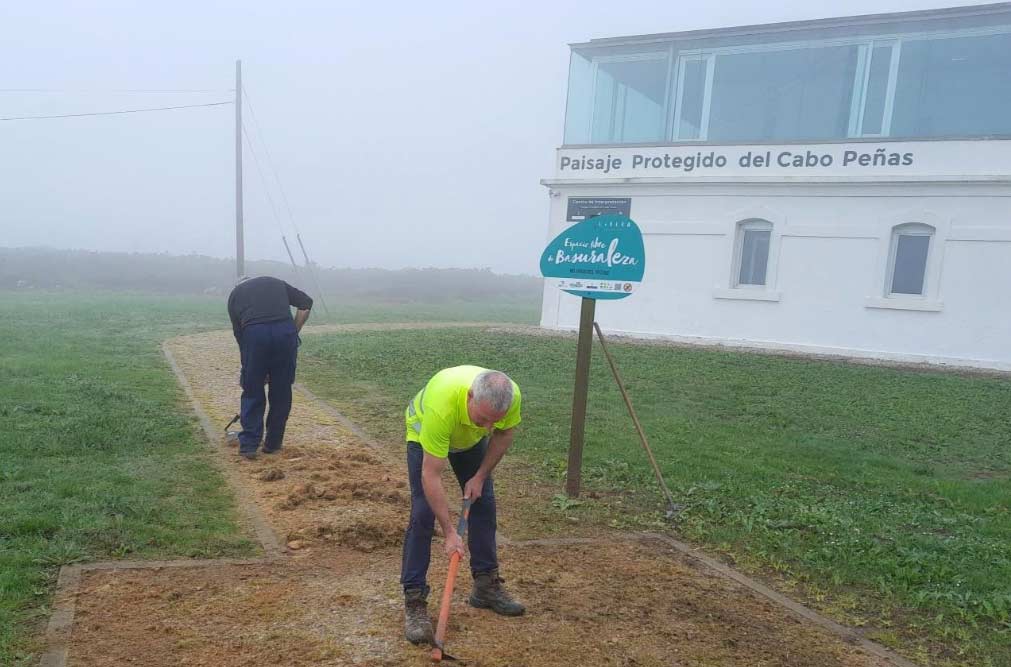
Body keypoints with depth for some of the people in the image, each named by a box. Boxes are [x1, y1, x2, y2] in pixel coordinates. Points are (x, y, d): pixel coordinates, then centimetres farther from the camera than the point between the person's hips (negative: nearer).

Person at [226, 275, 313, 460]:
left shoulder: (235, 294, 27)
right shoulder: (275, 282, 31)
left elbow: (238, 332, 25)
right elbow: (306, 303, 17)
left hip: (254, 333, -1)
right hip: (285, 330, 1)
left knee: (252, 391, 16)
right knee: (282, 391, 16)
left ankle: (248, 445, 17)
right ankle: (273, 444, 25)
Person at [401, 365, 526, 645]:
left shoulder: (510, 395, -35)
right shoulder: (441, 405, -47)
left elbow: (504, 433, -10)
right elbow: (431, 476, -39)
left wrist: (480, 476, -13)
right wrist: (449, 532, -36)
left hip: (471, 439, 5)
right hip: (425, 432, -4)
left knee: (483, 503, 4)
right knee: (423, 513, -13)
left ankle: (486, 585, 19)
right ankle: (414, 600, -2)